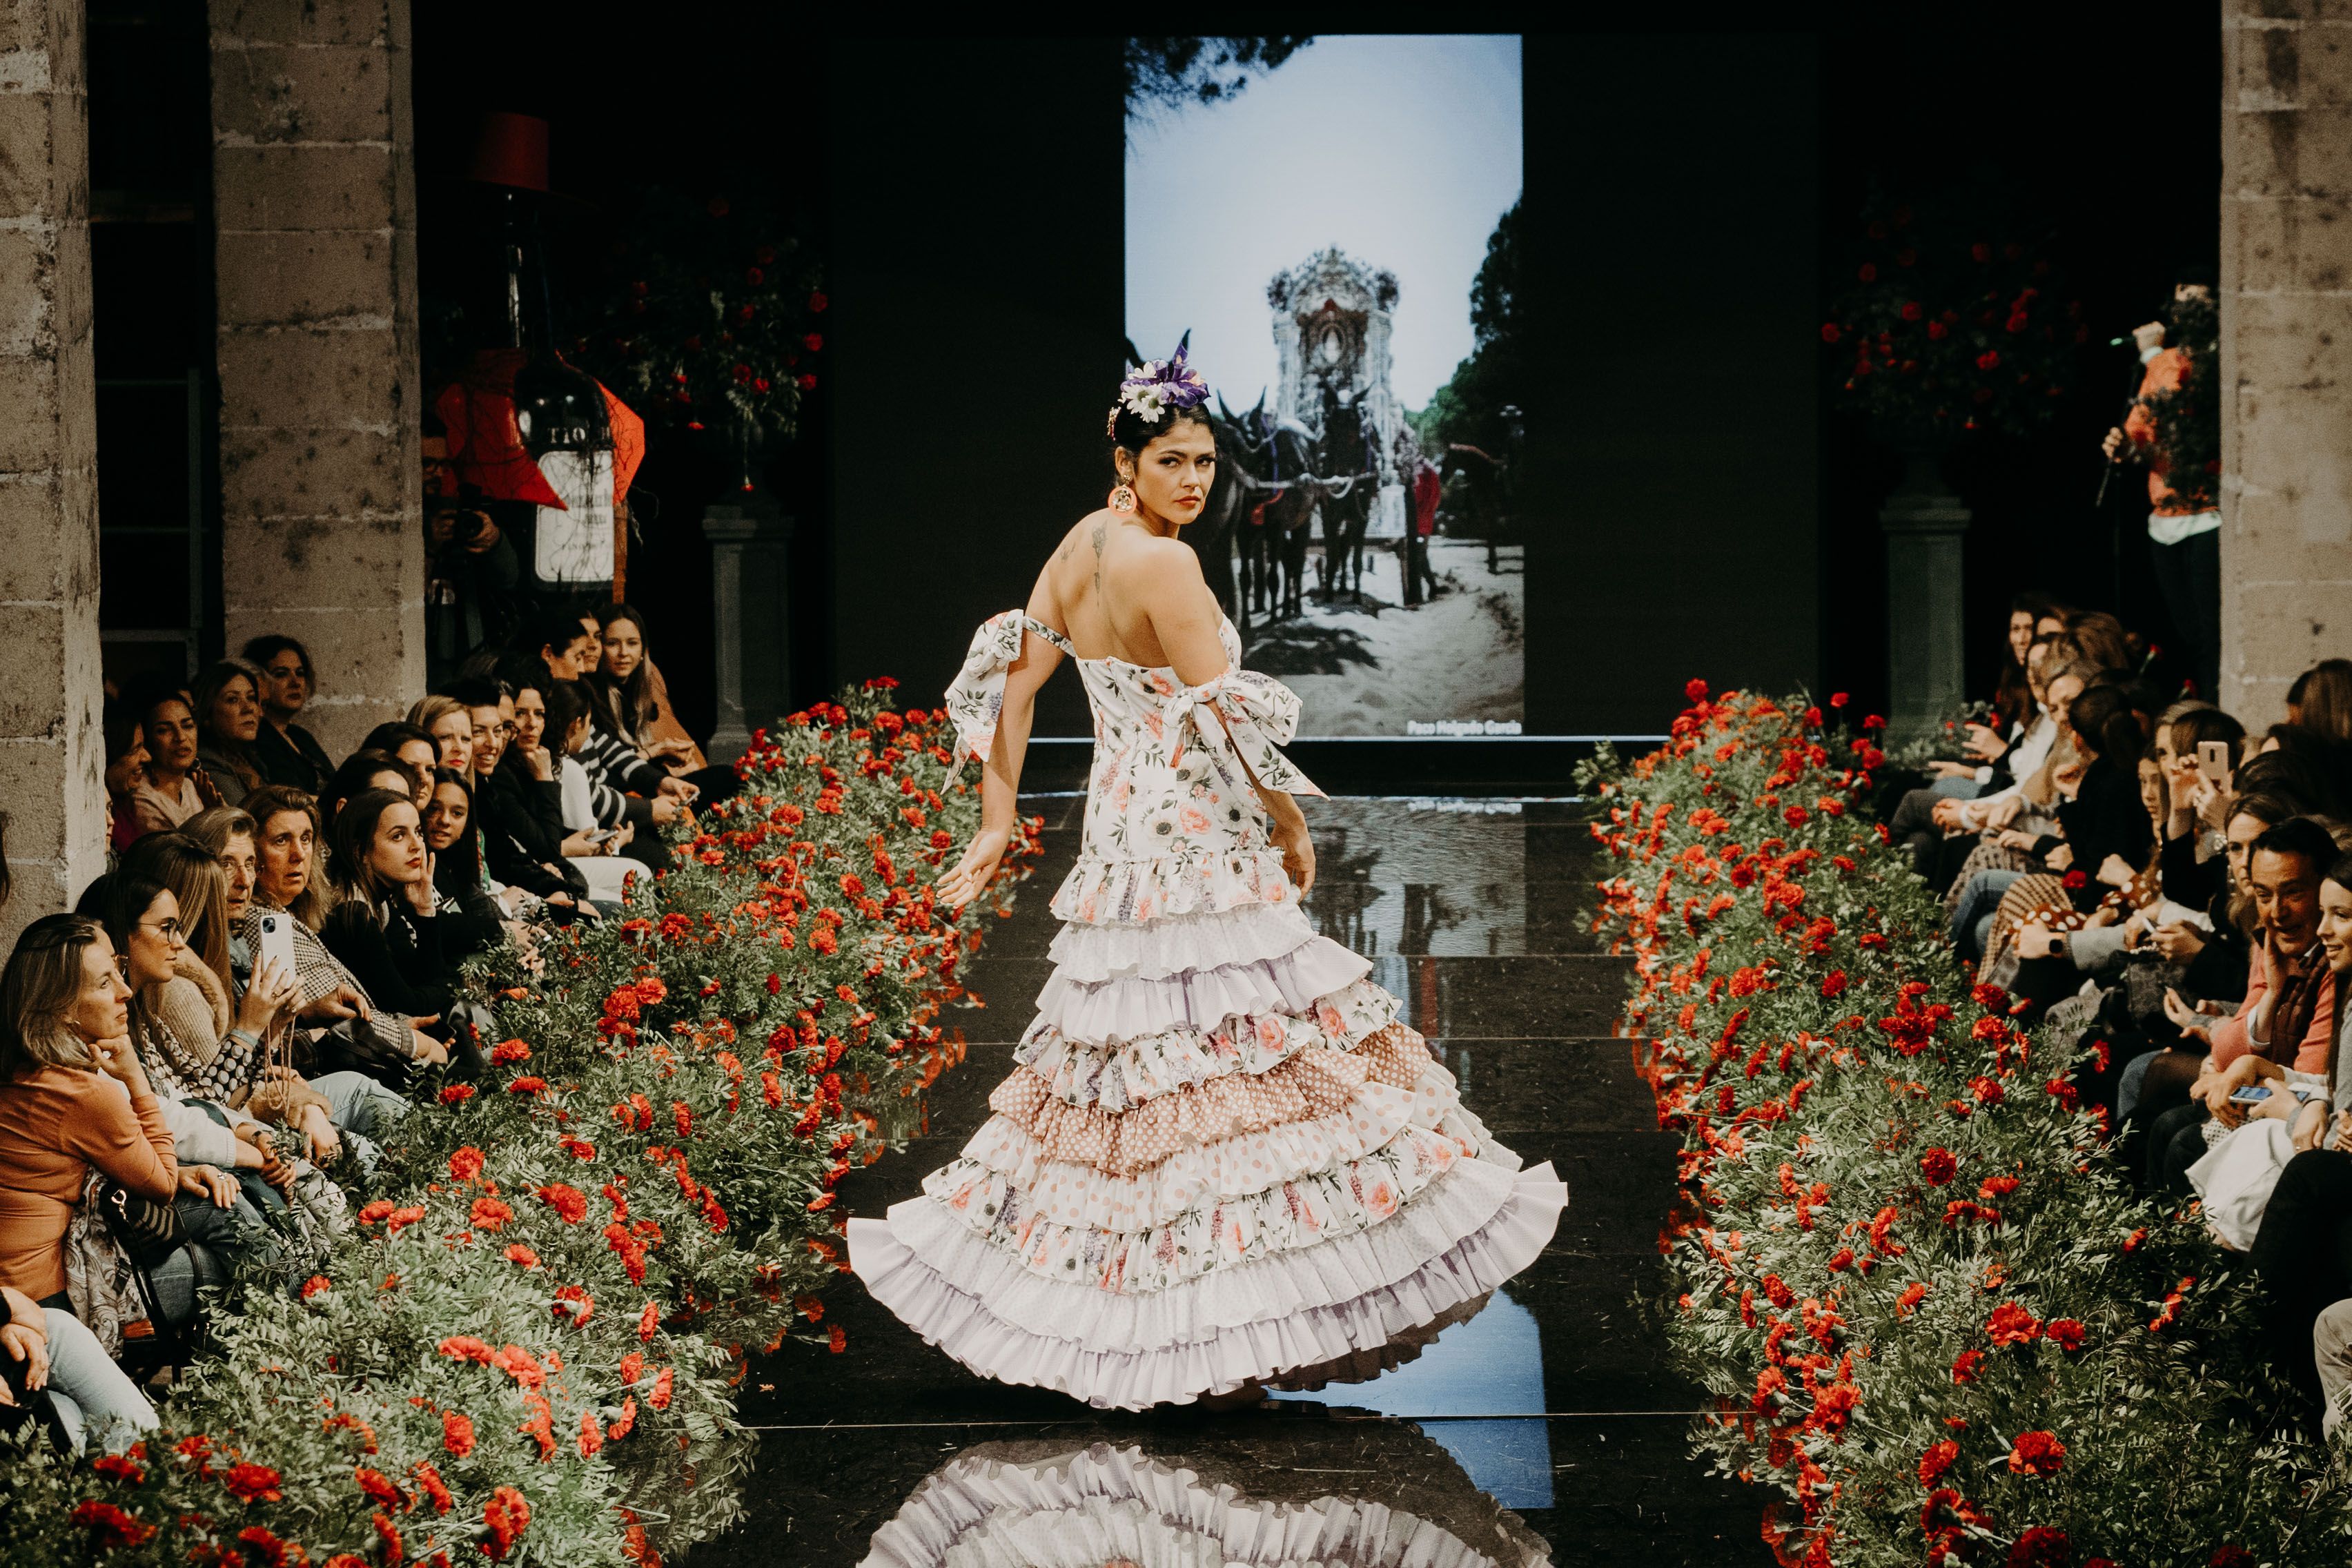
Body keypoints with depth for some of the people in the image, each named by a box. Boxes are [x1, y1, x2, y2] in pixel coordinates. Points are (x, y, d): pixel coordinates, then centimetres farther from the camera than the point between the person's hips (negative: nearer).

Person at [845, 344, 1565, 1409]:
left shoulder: (1080, 544, 9)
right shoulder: (1161, 563, -15)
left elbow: (1012, 680, 9)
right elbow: (1225, 721, -15)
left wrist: (997, 825, 11)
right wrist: (1294, 830, -3)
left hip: (1122, 837, 9)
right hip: (1193, 852, -9)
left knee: (1141, 1079, 12)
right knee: (1238, 1072, -6)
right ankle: (1216, 1339, -5)